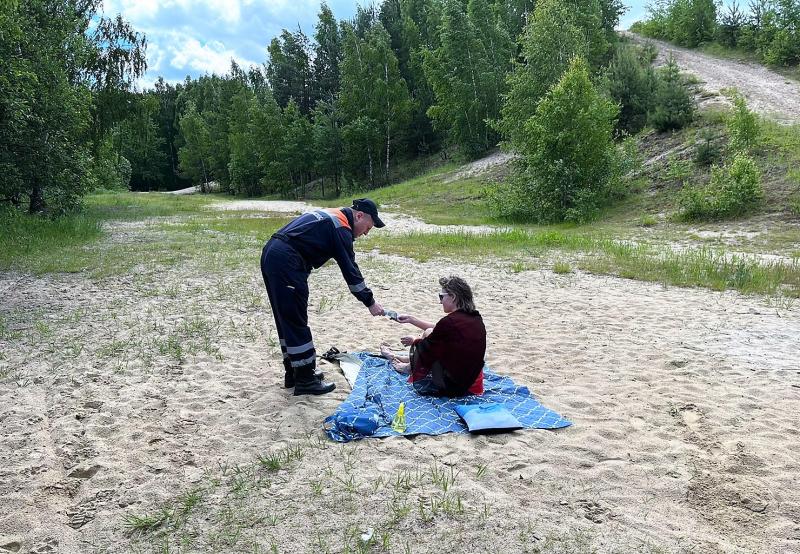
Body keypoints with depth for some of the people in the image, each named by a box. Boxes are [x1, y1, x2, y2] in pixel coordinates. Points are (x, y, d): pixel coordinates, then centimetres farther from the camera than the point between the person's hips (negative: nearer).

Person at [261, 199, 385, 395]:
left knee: (286, 320, 16)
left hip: (270, 254, 10)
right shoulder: (342, 228, -7)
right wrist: (370, 302, -1)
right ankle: (305, 380, 4)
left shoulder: (329, 217, 22)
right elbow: (350, 270, -7)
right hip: (286, 262, -10)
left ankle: (293, 372, 26)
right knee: (297, 322, -4)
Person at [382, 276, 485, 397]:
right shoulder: (477, 319, 3)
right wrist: (411, 319, 22)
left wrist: (414, 341, 18)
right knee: (431, 334, 16)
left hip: (450, 387, -8)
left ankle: (410, 367, 29)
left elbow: (426, 347, -4)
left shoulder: (449, 321, -21)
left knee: (428, 334, 6)